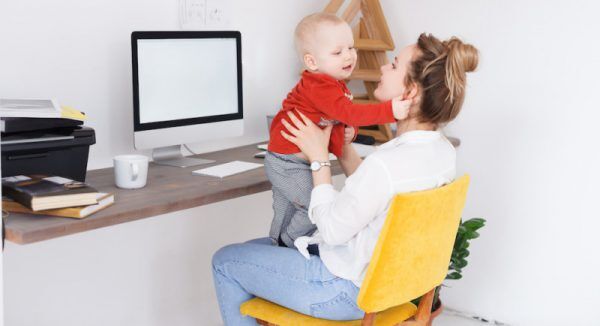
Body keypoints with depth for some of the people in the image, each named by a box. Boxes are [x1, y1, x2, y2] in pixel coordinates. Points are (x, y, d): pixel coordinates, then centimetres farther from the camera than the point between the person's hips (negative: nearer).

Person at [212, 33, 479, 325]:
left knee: (225, 261, 11)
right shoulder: (443, 150, -6)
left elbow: (332, 229, -21)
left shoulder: (386, 164, -35)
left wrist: (319, 158, -12)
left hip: (347, 290, -9)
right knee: (253, 248, 27)